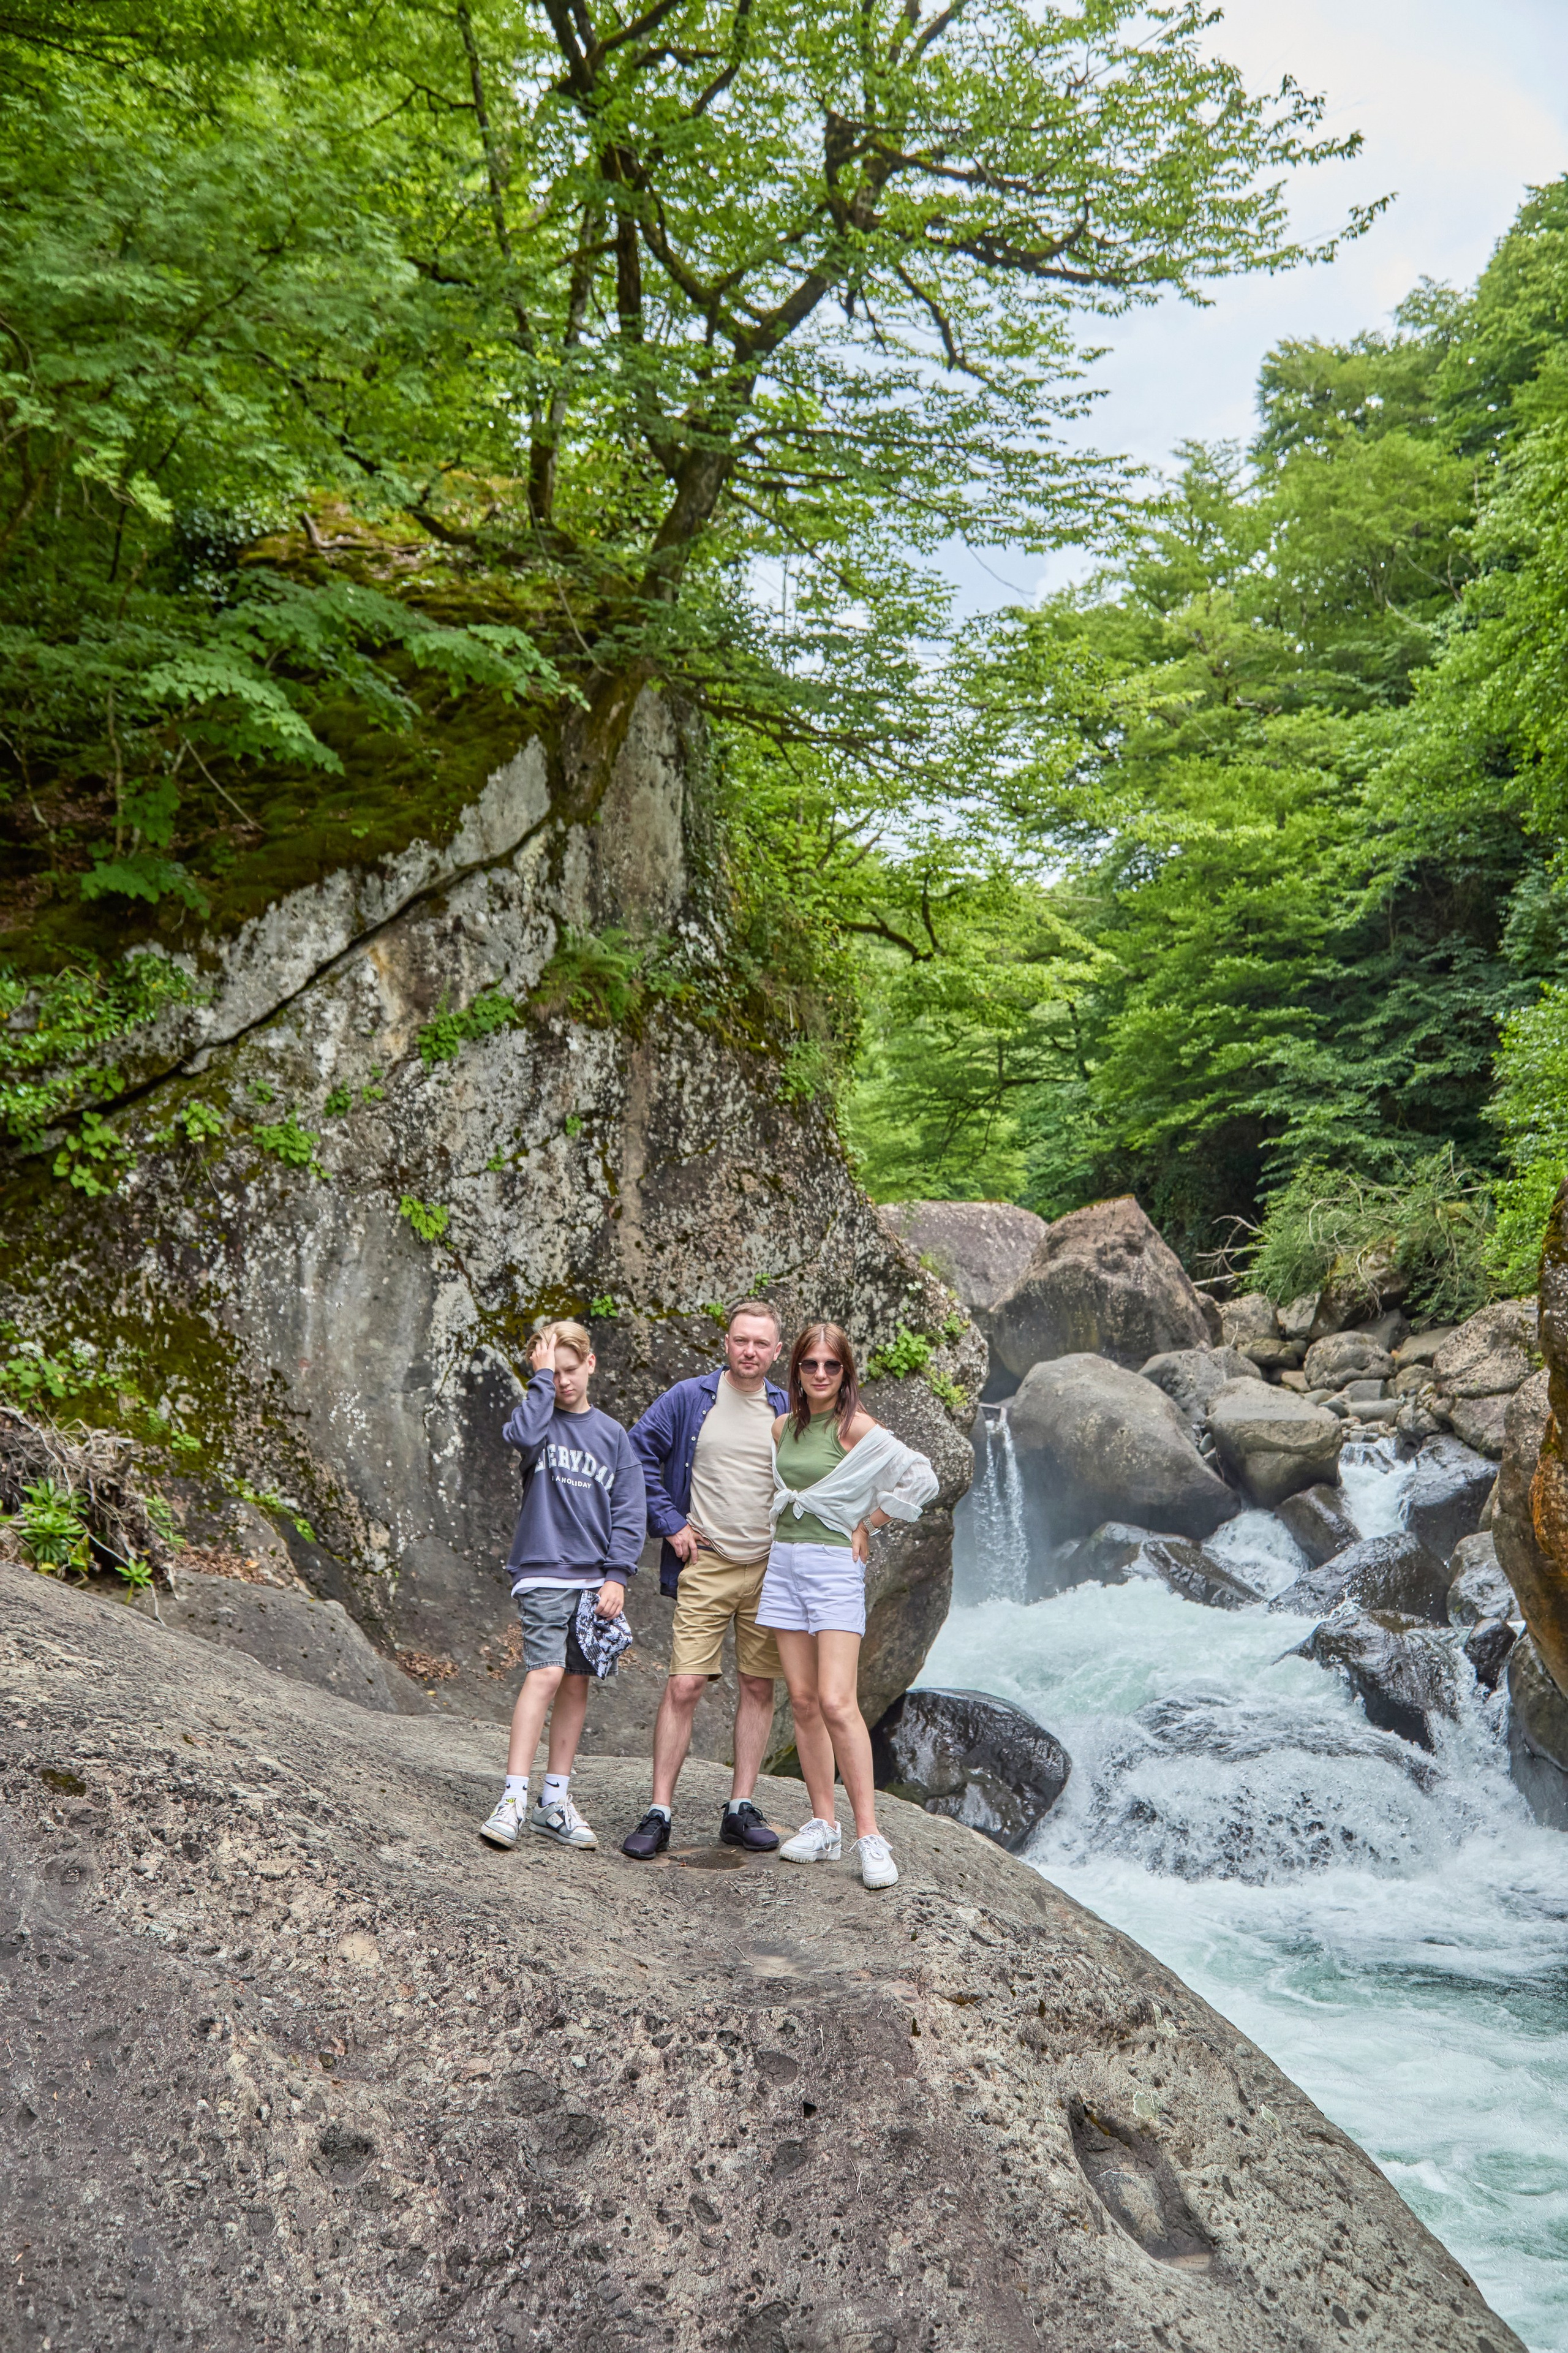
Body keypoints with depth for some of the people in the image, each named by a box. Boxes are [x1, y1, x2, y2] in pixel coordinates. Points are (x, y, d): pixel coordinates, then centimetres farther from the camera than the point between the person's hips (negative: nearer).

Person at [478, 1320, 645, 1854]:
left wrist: (616, 1575, -2)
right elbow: (524, 1436, -23)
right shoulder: (537, 1416, 4)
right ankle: (514, 1799, -15)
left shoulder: (612, 1434, 11)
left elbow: (629, 1511, 8)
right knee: (545, 1674, -16)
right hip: (543, 1573, -4)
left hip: (595, 1578, 4)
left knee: (577, 1683, 6)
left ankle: (556, 1801, 15)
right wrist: (541, 1378, -13)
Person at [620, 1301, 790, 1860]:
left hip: (770, 1568, 3)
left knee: (759, 1688, 6)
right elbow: (638, 1456, 2)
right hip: (705, 1567, -3)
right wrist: (670, 1523, -3)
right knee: (684, 1686, -7)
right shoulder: (688, 1399, -1)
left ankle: (741, 1809, 16)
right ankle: (659, 1813, 1)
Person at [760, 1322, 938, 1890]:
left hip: (834, 1565, -6)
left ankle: (869, 1836, -7)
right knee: (803, 1701, 5)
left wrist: (867, 1525, -7)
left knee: (836, 1704, -13)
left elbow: (921, 1478, -15)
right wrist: (787, 1515, 13)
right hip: (784, 1561, 6)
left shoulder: (855, 1427, -8)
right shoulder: (783, 1426, 10)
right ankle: (823, 1826, 14)